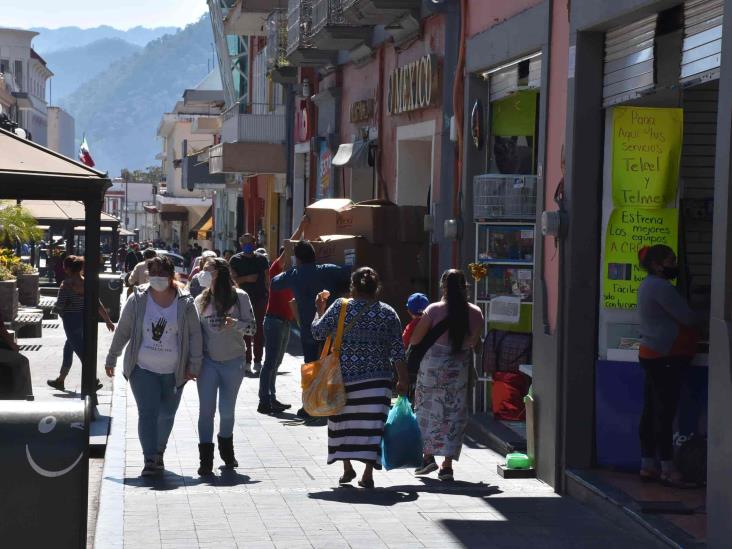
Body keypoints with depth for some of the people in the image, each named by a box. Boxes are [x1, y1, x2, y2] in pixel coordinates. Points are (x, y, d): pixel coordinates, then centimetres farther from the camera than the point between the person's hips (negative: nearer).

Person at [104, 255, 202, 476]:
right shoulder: (137, 300, -3)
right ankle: (150, 460, -12)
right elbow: (123, 331, 5)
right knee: (147, 413, -12)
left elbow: (195, 334, 2)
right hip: (143, 369, -1)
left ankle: (159, 452, 33)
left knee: (167, 415, 11)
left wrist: (194, 365, -2)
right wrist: (111, 359, 7)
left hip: (173, 372, 1)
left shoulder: (185, 303, -3)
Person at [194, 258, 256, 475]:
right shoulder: (201, 300, 5)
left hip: (233, 362, -1)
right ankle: (206, 458, -1)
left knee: (227, 410, 7)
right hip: (208, 361, 1)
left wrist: (235, 323, -24)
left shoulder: (239, 297, -4)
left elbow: (252, 327, -4)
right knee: (206, 410, -5)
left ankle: (226, 449, 32)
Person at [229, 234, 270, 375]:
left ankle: (257, 362, 5)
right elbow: (232, 280, -3)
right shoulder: (236, 260, 2)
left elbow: (267, 279, 11)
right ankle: (247, 361, 6)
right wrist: (246, 279, -17)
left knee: (259, 330, 2)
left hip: (260, 299, 1)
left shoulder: (261, 259, 7)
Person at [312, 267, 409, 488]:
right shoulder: (388, 314, 1)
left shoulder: (340, 308, -2)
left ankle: (347, 467, 19)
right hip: (377, 378, 0)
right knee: (371, 423, 0)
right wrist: (403, 380, 5)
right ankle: (368, 474, -3)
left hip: (343, 375, 0)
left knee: (342, 420, 15)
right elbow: (397, 352, 0)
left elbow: (318, 332, 2)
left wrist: (320, 310, 19)